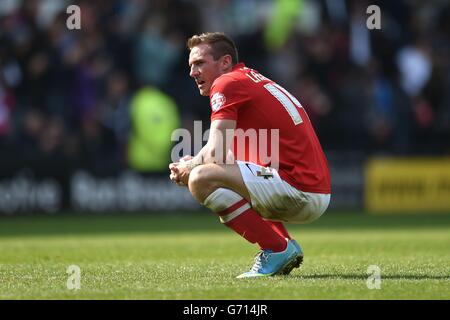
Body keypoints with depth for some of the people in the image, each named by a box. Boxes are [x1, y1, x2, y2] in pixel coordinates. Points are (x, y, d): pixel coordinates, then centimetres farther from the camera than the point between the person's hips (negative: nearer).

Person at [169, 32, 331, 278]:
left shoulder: (227, 83, -5)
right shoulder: (255, 79, 23)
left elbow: (215, 153, -15)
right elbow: (227, 157, 27)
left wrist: (188, 169, 4)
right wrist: (194, 164, 12)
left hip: (297, 188, -10)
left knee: (201, 179, -20)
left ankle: (276, 249, -12)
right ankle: (286, 244, 13)